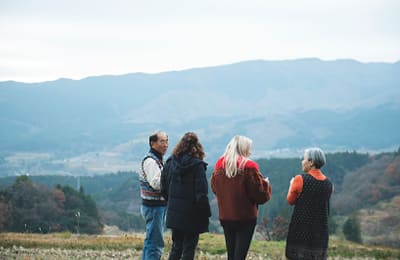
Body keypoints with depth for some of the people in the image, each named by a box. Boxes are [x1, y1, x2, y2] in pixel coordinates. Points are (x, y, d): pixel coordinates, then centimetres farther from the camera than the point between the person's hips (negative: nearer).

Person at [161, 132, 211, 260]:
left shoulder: (170, 162, 2)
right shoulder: (197, 165, -14)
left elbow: (164, 188, 8)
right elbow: (201, 193, -15)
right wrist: (206, 213, -8)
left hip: (174, 212, 5)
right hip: (192, 214, -5)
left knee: (176, 246, 16)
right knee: (189, 247, 3)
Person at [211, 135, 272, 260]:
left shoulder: (220, 165, 2)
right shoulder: (249, 167, -15)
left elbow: (214, 187, 13)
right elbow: (260, 193, -13)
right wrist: (266, 185, 7)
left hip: (225, 216, 5)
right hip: (245, 217, -5)